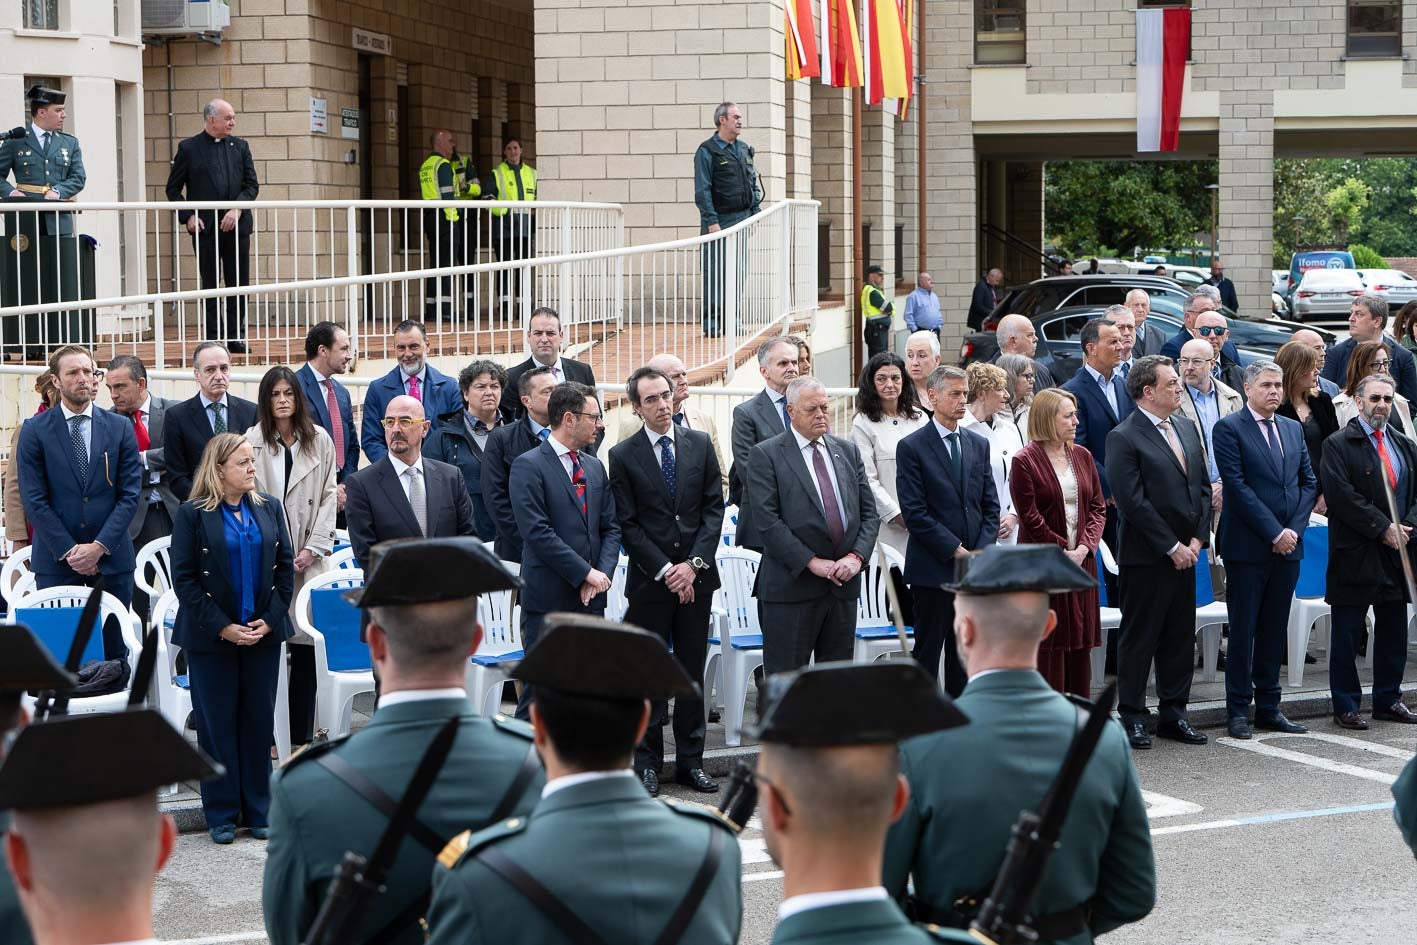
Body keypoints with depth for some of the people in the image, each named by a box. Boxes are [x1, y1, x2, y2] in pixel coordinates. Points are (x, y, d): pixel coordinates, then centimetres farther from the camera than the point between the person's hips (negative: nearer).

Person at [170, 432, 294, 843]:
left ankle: (258, 810, 15)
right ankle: (222, 814, 11)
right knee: (217, 723, 3)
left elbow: (285, 567, 8)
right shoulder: (193, 514, -5)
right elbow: (183, 578, -7)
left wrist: (270, 619, -4)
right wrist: (222, 627, -12)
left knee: (259, 721, 7)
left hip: (262, 634, 3)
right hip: (211, 638, -3)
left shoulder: (269, 508, 6)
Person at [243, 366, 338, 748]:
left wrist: (314, 547, -1)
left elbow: (328, 496, 9)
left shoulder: (319, 441, 9)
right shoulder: (252, 442, 2)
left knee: (306, 643, -1)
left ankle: (302, 734, 4)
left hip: (308, 558, 2)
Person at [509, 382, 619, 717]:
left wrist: (603, 572, -4)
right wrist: (585, 573, -15)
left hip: (590, 599, 7)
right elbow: (537, 532, -15)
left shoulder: (594, 467, 15)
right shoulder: (529, 466, -7)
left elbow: (610, 527, 14)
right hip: (548, 599, -7)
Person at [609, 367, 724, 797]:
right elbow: (627, 524, -4)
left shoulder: (700, 444, 6)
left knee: (693, 670, 7)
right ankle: (648, 762, 10)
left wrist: (695, 563, -7)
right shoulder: (623, 455, -2)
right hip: (649, 580, -3)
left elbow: (714, 507, 3)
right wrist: (665, 570, -11)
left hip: (696, 576, 3)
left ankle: (691, 760, 14)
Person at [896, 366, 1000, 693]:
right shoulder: (912, 447, -5)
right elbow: (915, 513, -10)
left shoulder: (979, 444, 12)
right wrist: (956, 551, -13)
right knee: (928, 651, 0)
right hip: (933, 569, -5)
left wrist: (981, 552, -3)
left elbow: (990, 505, 12)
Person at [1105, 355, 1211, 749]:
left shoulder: (1187, 428, 12)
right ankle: (1131, 717, 8)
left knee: (1181, 637, 11)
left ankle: (1174, 713, 20)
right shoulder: (1124, 438, -12)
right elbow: (1133, 502, -16)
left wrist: (1197, 539, 2)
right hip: (1145, 557, -7)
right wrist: (1172, 547, -14)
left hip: (1184, 552, 7)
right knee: (1139, 638, 1)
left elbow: (1203, 486, 14)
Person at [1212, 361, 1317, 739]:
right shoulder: (1229, 428, -5)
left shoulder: (1293, 429, 14)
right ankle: (1238, 710, 5)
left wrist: (1294, 529, -3)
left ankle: (1268, 706, 15)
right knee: (1243, 629, -1)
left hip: (1287, 543, 5)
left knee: (1275, 628, 9)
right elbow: (1238, 485, -12)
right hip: (1248, 546, -5)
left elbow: (1309, 482, 12)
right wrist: (1274, 533, -14)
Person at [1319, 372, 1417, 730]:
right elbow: (1342, 496, -15)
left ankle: (1388, 700, 22)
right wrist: (1383, 529, -17)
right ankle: (1346, 707, 6)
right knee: (1348, 633, 0)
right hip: (1356, 555, -6)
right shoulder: (1339, 445, -5)